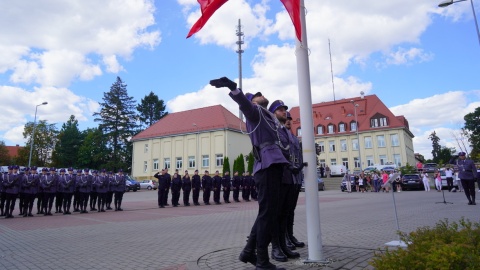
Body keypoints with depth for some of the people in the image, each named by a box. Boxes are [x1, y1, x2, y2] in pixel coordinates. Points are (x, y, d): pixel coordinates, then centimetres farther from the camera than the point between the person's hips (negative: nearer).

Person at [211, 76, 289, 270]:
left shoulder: (268, 117, 30)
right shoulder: (256, 112, 4)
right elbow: (244, 103, -19)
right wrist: (232, 87, -36)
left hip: (273, 167, 9)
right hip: (267, 167, -9)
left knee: (267, 213, 12)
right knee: (267, 213, -6)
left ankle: (248, 252, 21)